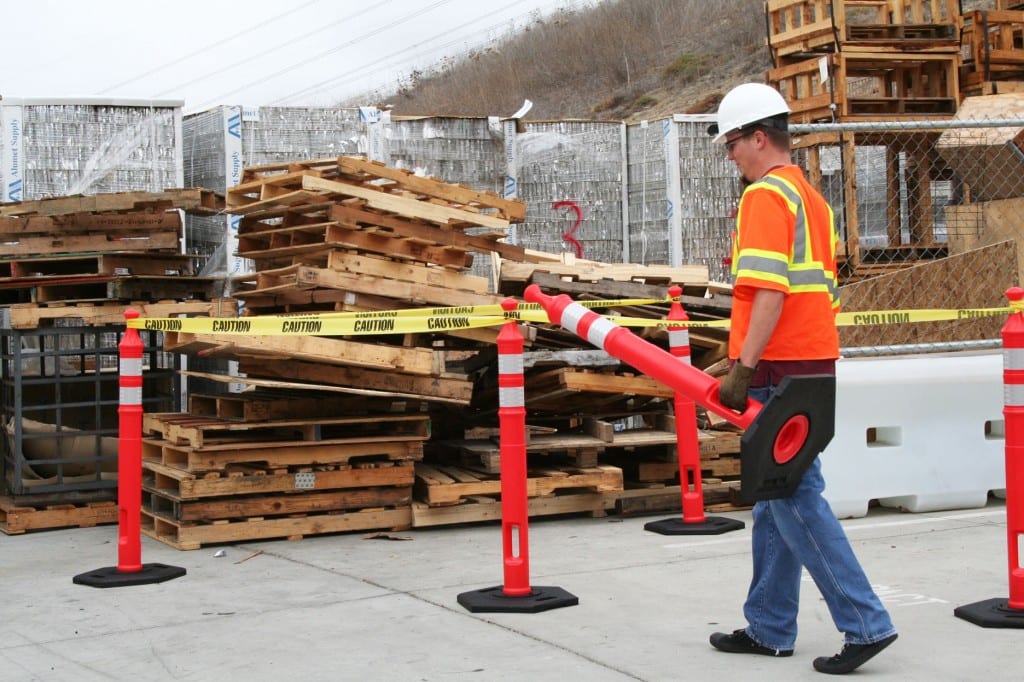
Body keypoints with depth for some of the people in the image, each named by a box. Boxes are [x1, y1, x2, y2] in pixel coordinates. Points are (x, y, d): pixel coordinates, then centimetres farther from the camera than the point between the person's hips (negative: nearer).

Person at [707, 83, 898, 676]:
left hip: (781, 371, -10)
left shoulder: (766, 194, -11)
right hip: (815, 362, 10)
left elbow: (770, 291, -21)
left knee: (796, 499, -7)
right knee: (776, 499, 14)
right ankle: (769, 629, 21)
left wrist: (743, 367, -22)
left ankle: (866, 622, -7)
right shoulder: (812, 198, 19)